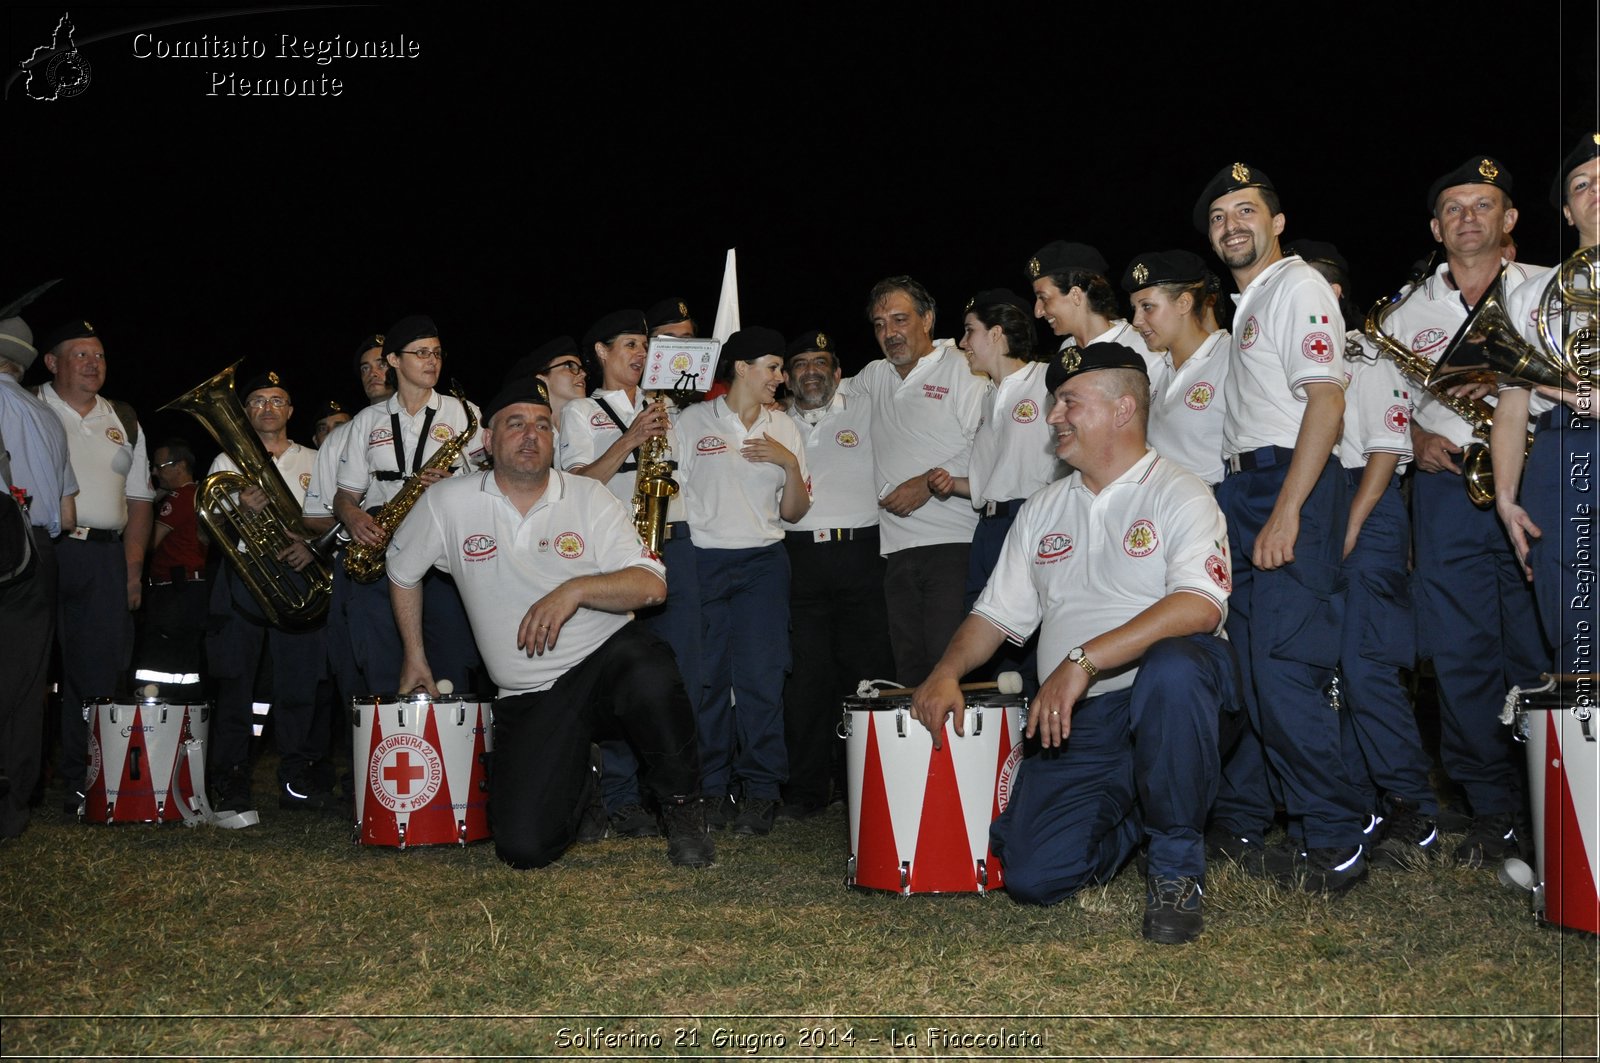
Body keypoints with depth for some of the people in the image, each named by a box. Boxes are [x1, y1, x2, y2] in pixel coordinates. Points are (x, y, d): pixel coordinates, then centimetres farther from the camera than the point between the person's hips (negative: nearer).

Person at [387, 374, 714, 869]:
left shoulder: (590, 498, -1)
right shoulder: (447, 503, 1)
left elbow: (651, 585, -9)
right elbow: (402, 569, 18)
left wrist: (576, 590, -26)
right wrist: (415, 656, 20)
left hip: (608, 655, -1)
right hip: (528, 697, 1)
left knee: (651, 678, -39)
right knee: (524, 848, -14)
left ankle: (683, 807, -10)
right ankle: (572, 777, 24)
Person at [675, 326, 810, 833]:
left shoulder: (783, 429, 13)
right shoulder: (693, 421, 4)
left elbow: (793, 511, 12)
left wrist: (790, 463, -4)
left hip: (763, 563, 2)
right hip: (703, 560, -1)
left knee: (760, 676, -6)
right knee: (708, 677, 0)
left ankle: (760, 791, 0)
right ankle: (714, 788, 10)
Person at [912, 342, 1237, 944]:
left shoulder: (1177, 494, -3)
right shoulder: (1043, 509, 17)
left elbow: (1200, 605, -20)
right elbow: (999, 612, 19)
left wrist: (1083, 660, -28)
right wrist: (947, 671, -1)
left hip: (1164, 706, -5)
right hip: (1076, 721, 5)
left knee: (1172, 667, -40)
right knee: (1032, 876, -13)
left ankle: (1177, 861, -17)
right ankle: (1131, 814, 21)